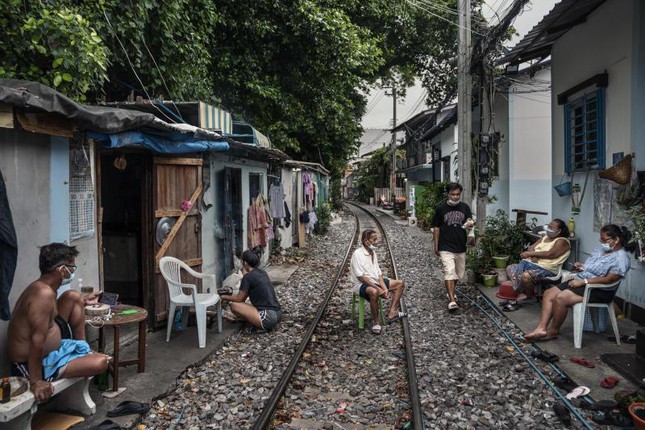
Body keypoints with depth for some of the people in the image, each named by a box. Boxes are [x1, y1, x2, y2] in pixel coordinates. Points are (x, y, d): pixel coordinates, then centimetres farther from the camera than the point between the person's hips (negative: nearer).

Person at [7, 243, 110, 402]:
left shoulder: (40, 287, 2)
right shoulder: (44, 293, -30)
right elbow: (37, 341, -33)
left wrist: (82, 302, 28)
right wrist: (36, 381, -30)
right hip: (35, 363, -10)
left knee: (73, 297, 10)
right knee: (101, 362, -21)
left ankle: (82, 350, 18)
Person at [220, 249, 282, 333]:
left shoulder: (248, 277, -11)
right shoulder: (262, 273, 13)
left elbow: (239, 299, 0)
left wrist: (225, 297, 14)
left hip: (269, 316, -9)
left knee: (234, 305, -8)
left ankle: (258, 326, -3)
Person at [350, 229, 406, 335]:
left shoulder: (373, 253, 9)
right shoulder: (357, 254, -16)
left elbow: (379, 273, 8)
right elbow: (360, 277, -22)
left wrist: (384, 288, -8)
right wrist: (378, 288, -24)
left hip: (375, 281, 9)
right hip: (361, 284, -9)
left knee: (400, 284, 6)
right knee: (374, 292, -41)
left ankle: (392, 312, -2)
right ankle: (376, 322, -22)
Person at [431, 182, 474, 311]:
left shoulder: (465, 207, 4)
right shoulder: (441, 208, -3)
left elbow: (469, 224, 7)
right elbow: (436, 229, 1)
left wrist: (470, 225, -18)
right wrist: (436, 247, 0)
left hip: (461, 247, 4)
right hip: (446, 247, -4)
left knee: (458, 273, 16)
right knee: (449, 272, -16)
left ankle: (450, 291, 39)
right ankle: (451, 300, -20)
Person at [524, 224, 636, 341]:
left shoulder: (621, 258, -14)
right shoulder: (601, 249, 14)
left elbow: (608, 279, -22)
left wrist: (583, 281, -23)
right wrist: (581, 267, 2)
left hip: (599, 291, -10)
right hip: (580, 281, 10)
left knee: (560, 298, -28)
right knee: (549, 294, -7)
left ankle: (554, 331, -9)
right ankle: (541, 328, -13)